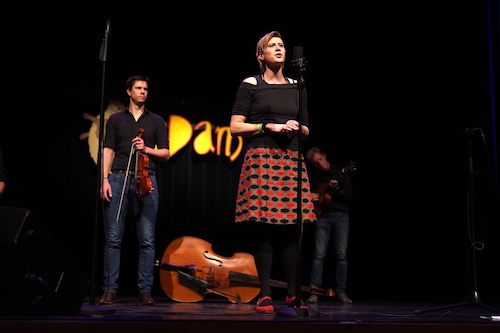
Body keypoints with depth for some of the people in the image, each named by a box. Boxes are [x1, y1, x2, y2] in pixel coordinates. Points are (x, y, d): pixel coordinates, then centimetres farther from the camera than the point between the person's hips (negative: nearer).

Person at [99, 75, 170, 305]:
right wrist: (105, 179, -2)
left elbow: (165, 153, 13)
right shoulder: (116, 119, 17)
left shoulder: (156, 121, 17)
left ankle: (145, 290, 1)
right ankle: (110, 290, 2)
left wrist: (147, 149, -5)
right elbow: (108, 151, 9)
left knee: (147, 240, -3)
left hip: (145, 180, 0)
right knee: (113, 238, -3)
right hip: (118, 178, 0)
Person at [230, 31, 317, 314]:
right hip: (261, 159, -3)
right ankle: (265, 295, -1)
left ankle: (293, 293, 4)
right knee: (263, 227, -7)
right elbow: (235, 127, 0)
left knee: (293, 226, -3)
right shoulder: (250, 85, 6)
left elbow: (306, 129, 22)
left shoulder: (296, 87, 17)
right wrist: (269, 126, -8)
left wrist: (296, 128, -1)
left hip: (291, 160, 4)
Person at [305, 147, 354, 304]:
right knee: (319, 254, -6)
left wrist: (336, 190, -19)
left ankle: (340, 292, 4)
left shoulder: (339, 172, 4)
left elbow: (350, 196, -3)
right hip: (322, 215, 1)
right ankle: (314, 291, -4)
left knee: (341, 254, -3)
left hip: (340, 215, -1)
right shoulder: (314, 176, 12)